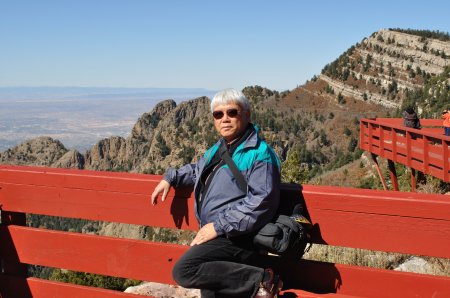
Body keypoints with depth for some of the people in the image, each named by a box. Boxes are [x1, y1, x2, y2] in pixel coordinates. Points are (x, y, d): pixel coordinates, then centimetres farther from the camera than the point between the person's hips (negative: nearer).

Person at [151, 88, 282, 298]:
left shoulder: (259, 153, -10)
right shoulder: (218, 149, 19)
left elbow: (262, 201, -20)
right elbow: (198, 169, 40)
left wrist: (219, 225, -19)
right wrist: (170, 178, 25)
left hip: (237, 237, -9)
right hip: (214, 236, 9)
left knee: (184, 271, -27)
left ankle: (259, 280, -20)